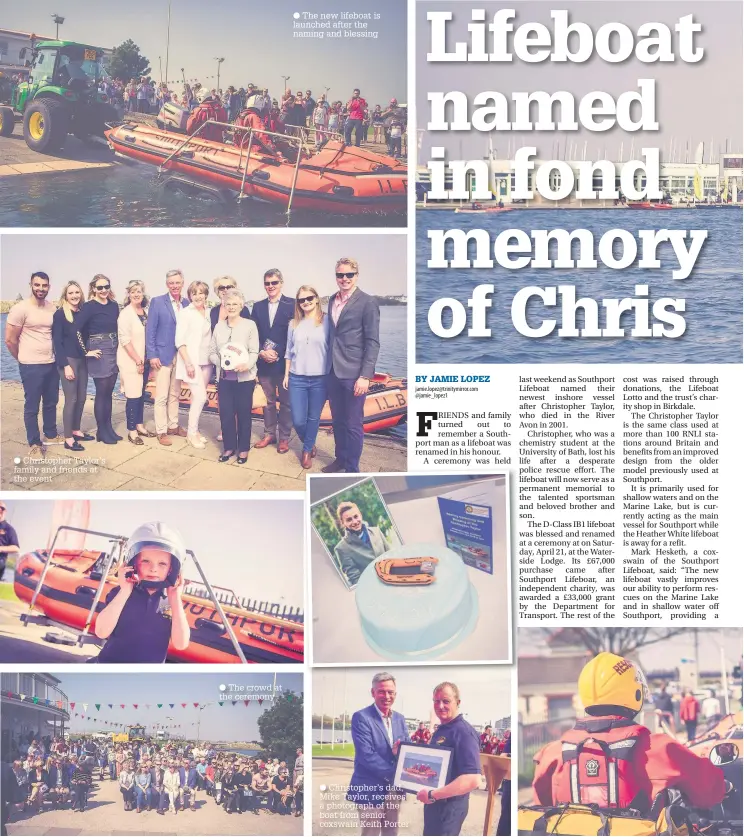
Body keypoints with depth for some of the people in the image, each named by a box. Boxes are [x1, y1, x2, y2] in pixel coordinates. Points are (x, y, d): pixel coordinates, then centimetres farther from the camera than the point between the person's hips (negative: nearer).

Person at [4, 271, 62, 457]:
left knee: (51, 402, 17)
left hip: (52, 364, 6)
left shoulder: (52, 309, 4)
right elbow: (10, 340, -9)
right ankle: (34, 444, 11)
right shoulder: (20, 309, -13)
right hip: (31, 366, -6)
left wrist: (56, 356, 10)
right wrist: (24, 359, 2)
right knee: (32, 406, 2)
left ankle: (50, 435, 33)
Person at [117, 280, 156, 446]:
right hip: (131, 360, -6)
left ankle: (139, 425, 25)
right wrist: (137, 360, -16)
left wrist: (147, 359, 7)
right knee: (133, 395, -3)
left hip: (144, 359, 6)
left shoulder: (146, 311, 6)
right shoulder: (125, 313, -12)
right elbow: (125, 339, -16)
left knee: (141, 393, 14)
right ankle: (131, 430, 6)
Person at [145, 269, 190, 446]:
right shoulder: (157, 302, -6)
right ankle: (161, 431, 5)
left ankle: (173, 426, 24)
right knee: (162, 396, -1)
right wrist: (152, 355, -14)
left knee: (175, 394, 14)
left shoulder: (186, 303, 6)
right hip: (163, 355, -4)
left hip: (181, 356, 4)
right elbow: (150, 330, -8)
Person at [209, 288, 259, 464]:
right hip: (224, 378, 3)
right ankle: (229, 447, 19)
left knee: (244, 413, 4)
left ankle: (243, 449, 16)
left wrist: (246, 364, -26)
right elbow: (212, 352, 10)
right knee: (225, 413, 6)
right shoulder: (219, 326, 10)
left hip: (244, 377, -3)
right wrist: (221, 361, -11)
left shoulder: (250, 325, -2)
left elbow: (254, 352, -7)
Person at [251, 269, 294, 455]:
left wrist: (278, 354, -12)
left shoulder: (292, 305, -4)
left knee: (285, 402, 4)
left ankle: (284, 438, 13)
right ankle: (269, 434, 23)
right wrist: (262, 352, -8)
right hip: (264, 362, 4)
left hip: (284, 362, -4)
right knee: (267, 400, 11)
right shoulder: (258, 307, 10)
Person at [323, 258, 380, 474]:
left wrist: (365, 376, -16)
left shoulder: (367, 302, -9)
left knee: (353, 424, 1)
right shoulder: (332, 300, 10)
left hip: (354, 373, -6)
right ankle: (341, 458, 32)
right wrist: (328, 365, 10)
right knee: (337, 420, 16)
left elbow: (373, 342, -11)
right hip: (333, 372, 6)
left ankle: (352, 470, 12)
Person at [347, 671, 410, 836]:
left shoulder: (399, 718, 10)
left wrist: (399, 752, -16)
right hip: (371, 789, -6)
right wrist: (393, 773, -20)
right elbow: (366, 755, -19)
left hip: (395, 788, 6)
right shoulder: (361, 717, -12)